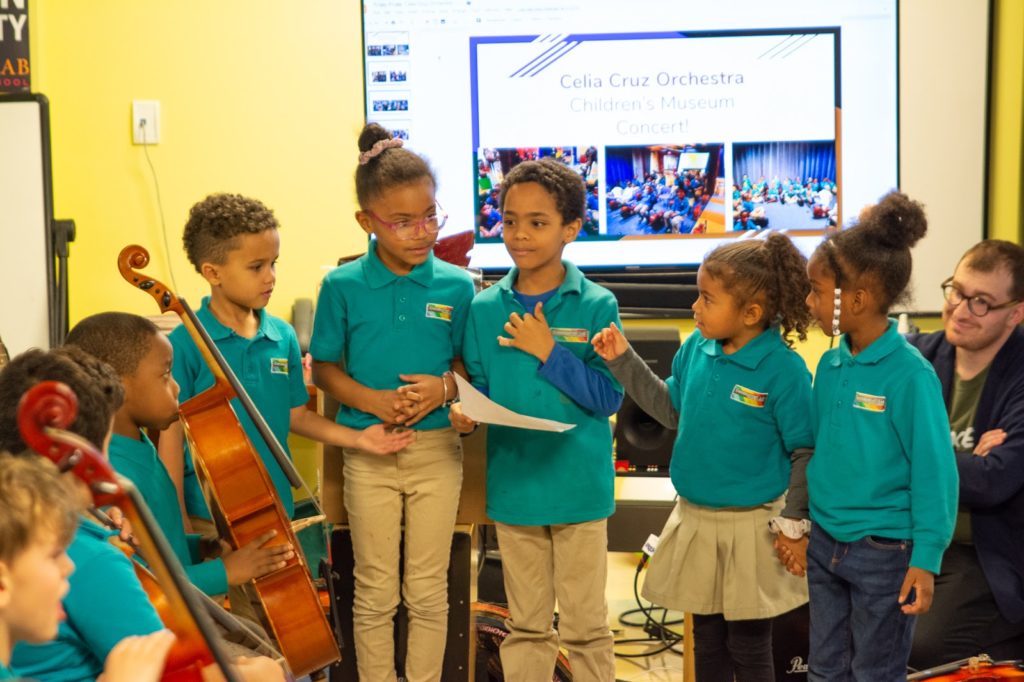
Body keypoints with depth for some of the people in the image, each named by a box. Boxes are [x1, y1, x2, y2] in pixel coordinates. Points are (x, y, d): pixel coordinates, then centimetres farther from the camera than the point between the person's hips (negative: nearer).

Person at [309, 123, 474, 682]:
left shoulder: (456, 286, -4)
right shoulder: (343, 286, -6)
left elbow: (469, 364, 6)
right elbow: (325, 367, 1)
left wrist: (443, 388, -15)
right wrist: (370, 399, -16)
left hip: (437, 450, 1)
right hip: (368, 450, -1)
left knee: (428, 589, 10)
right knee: (375, 591, 9)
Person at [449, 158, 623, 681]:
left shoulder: (596, 306, -8)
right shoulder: (485, 309, 1)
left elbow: (607, 397, -12)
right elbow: (479, 388, 8)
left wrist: (548, 351, -18)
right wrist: (464, 412, -13)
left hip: (579, 485, -3)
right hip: (513, 482, 3)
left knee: (584, 626, 8)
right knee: (525, 626, 15)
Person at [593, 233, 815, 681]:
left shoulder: (783, 369, -19)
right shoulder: (696, 348, -2)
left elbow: (805, 452, -13)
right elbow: (673, 410, 13)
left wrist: (792, 523, -13)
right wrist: (623, 360, 7)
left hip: (751, 525, -5)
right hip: (694, 518, 6)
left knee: (749, 646, 8)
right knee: (706, 638, 18)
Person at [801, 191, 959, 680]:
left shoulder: (909, 374, -19)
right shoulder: (830, 363, 0)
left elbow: (934, 471, -16)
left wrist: (926, 558, -16)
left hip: (883, 552, -6)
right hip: (824, 542, 6)